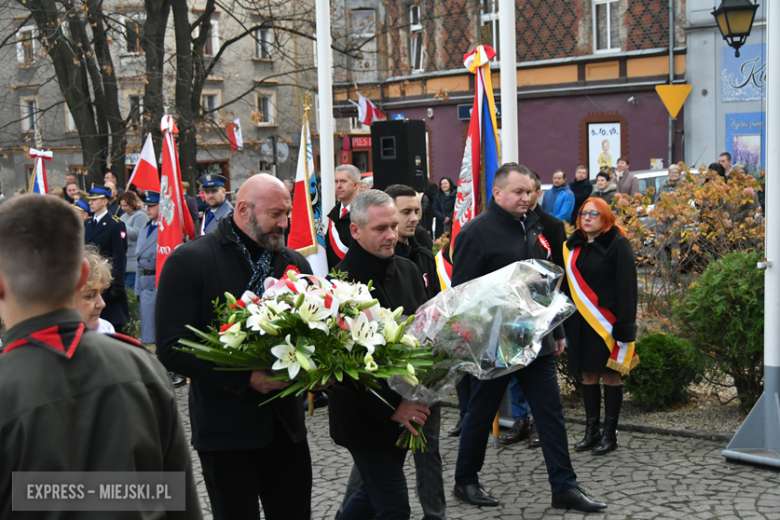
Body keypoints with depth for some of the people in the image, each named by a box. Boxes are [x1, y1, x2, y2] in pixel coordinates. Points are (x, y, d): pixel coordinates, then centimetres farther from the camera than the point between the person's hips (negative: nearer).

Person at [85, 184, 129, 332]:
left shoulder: (116, 224, -8)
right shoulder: (86, 224, 13)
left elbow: (120, 256, -12)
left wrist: (117, 285, -17)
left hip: (108, 282, -6)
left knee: (113, 324, -1)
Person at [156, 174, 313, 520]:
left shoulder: (295, 263, 8)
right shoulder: (189, 261, -7)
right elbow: (171, 349, -13)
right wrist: (246, 378, -19)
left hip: (286, 423, 5)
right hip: (225, 427, -4)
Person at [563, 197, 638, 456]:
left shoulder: (618, 245, -6)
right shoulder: (574, 246, 11)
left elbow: (626, 287, -11)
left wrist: (625, 326, -16)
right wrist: (566, 323, 10)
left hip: (606, 323, -5)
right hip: (580, 322, 6)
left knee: (610, 376, 1)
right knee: (588, 376, 10)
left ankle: (609, 434, 9)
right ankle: (591, 432, 19)